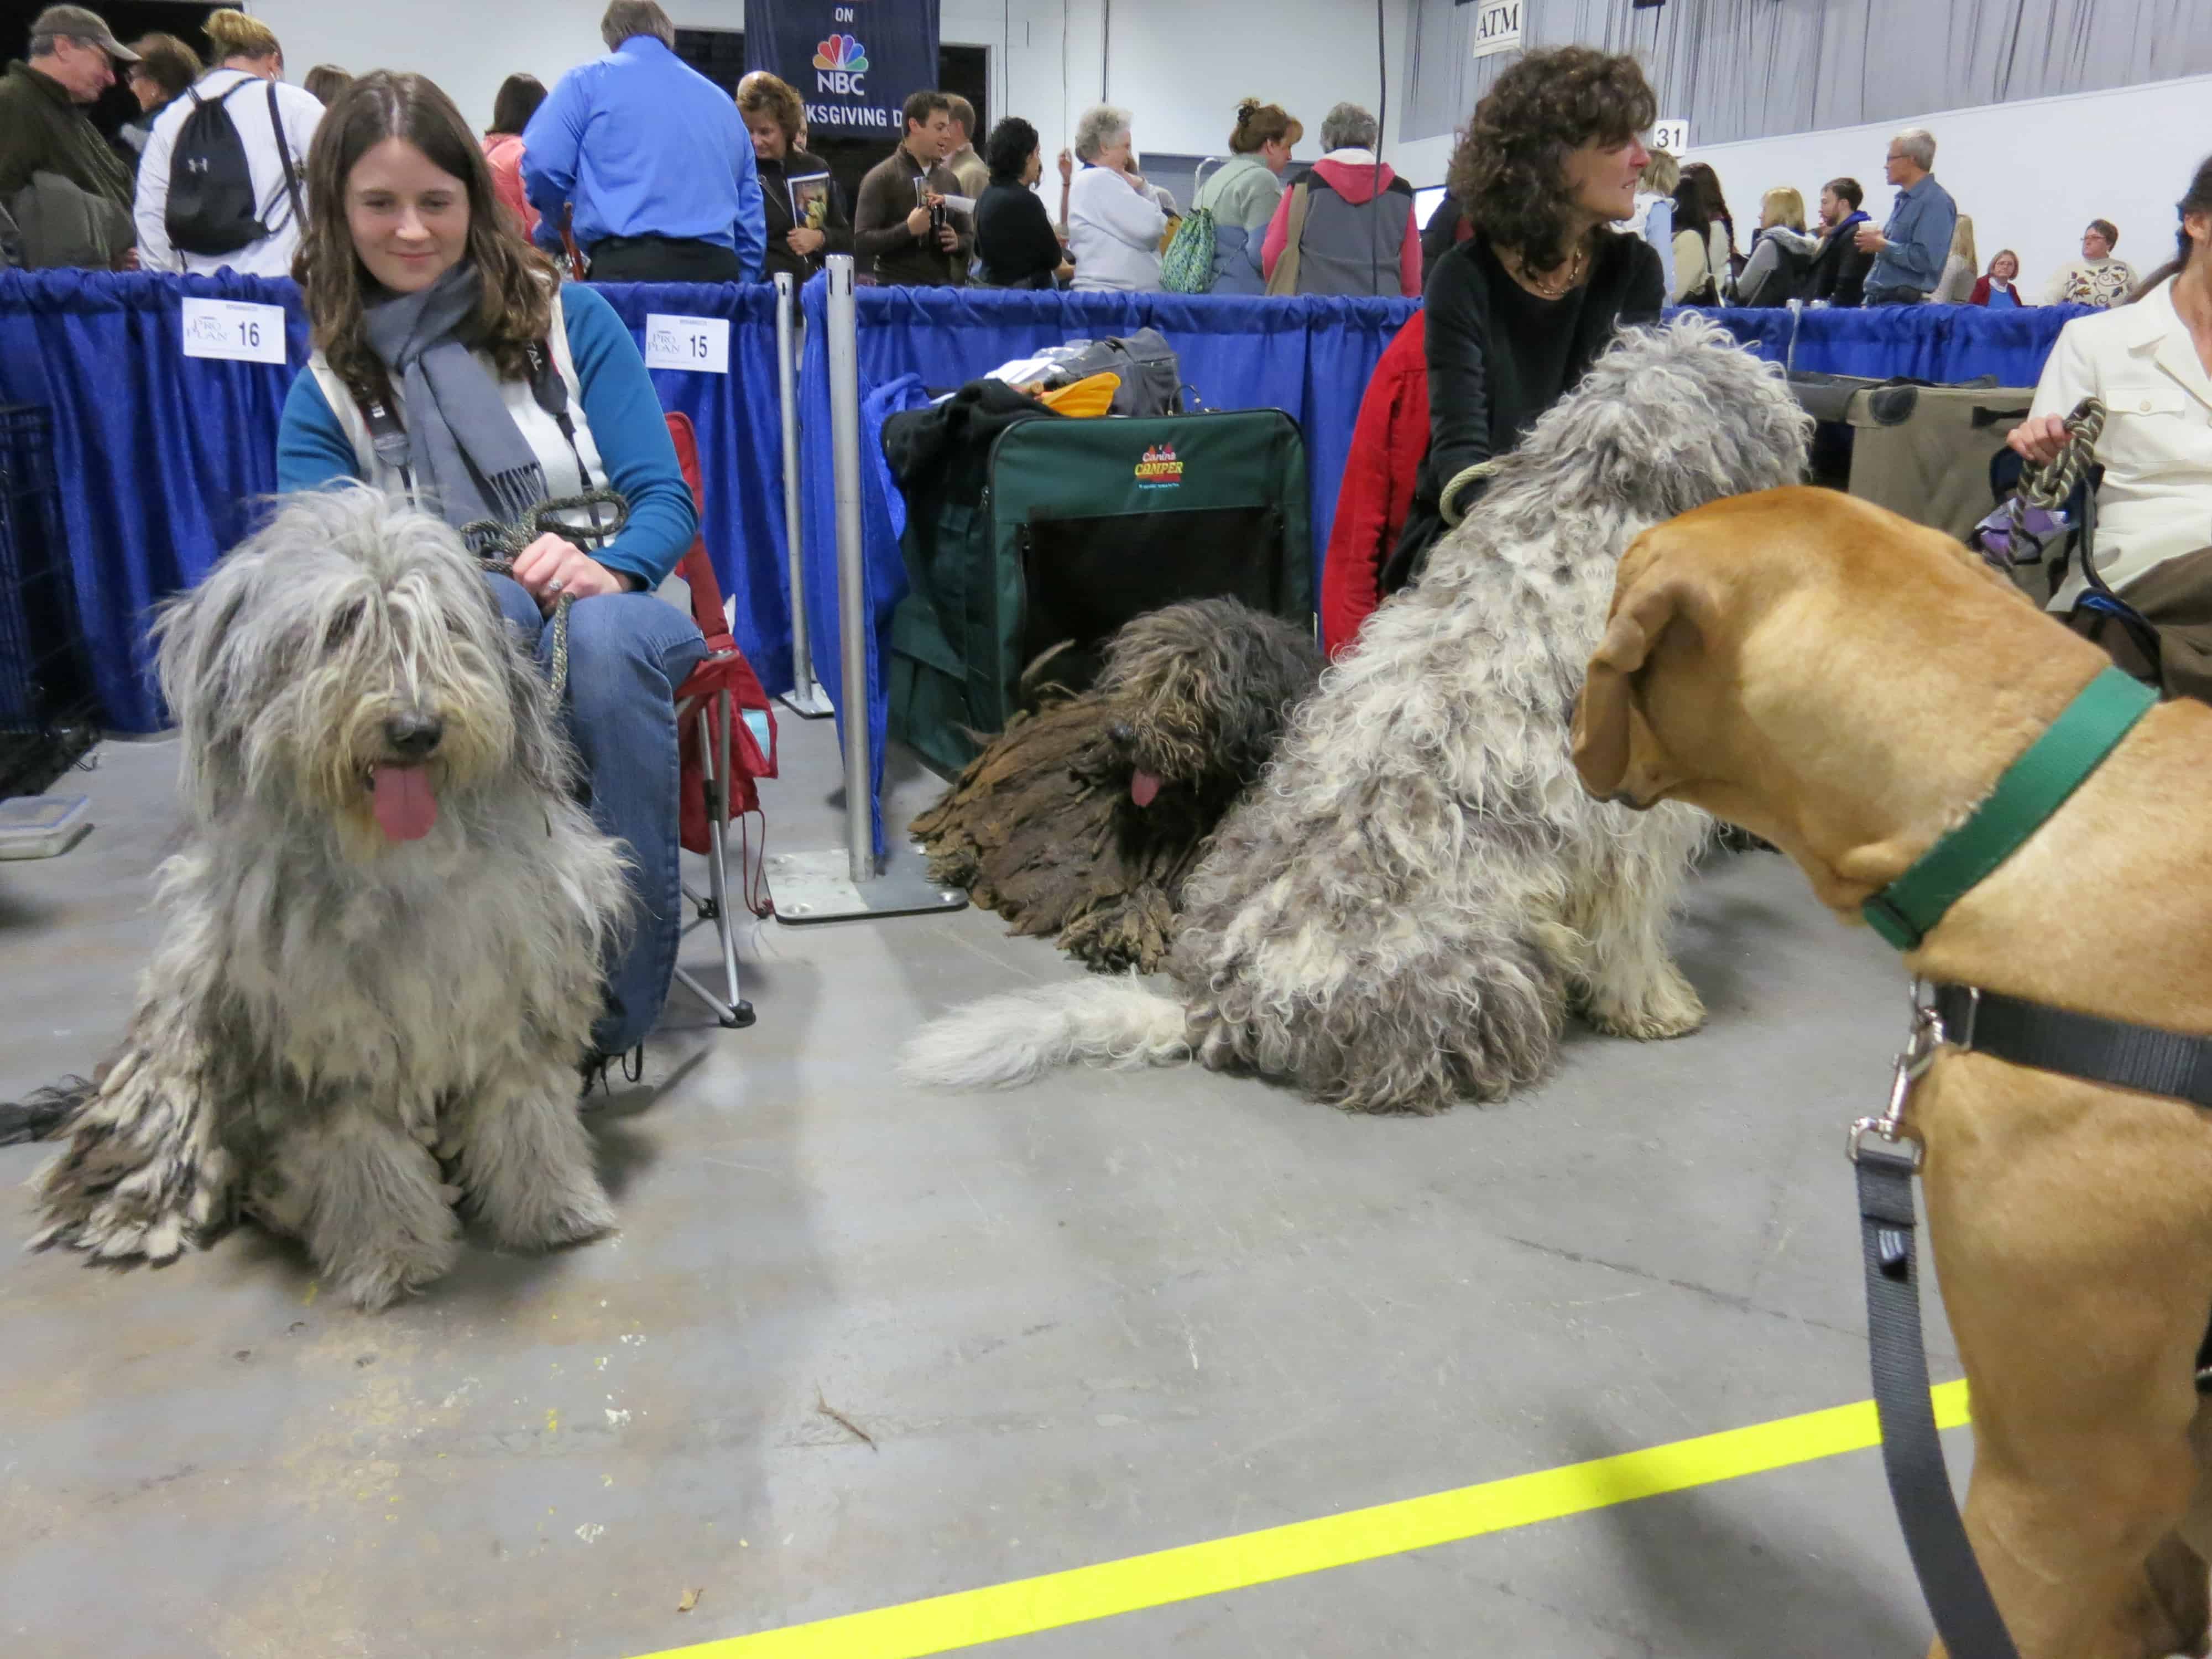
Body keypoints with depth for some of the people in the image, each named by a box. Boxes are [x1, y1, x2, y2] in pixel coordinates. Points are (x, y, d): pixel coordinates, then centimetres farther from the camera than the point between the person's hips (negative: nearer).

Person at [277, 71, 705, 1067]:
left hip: (612, 610, 0)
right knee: (483, 604, -36)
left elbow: (666, 499, 1)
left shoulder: (568, 320, 8)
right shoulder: (326, 394, 11)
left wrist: (607, 567, -22)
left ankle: (617, 1007, -30)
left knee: (603, 632, -37)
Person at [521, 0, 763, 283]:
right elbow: (749, 216, 22)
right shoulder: (723, 101, 24)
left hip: (629, 265, -4)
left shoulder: (590, 79, 10)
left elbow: (542, 163, -2)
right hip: (716, 270, 5)